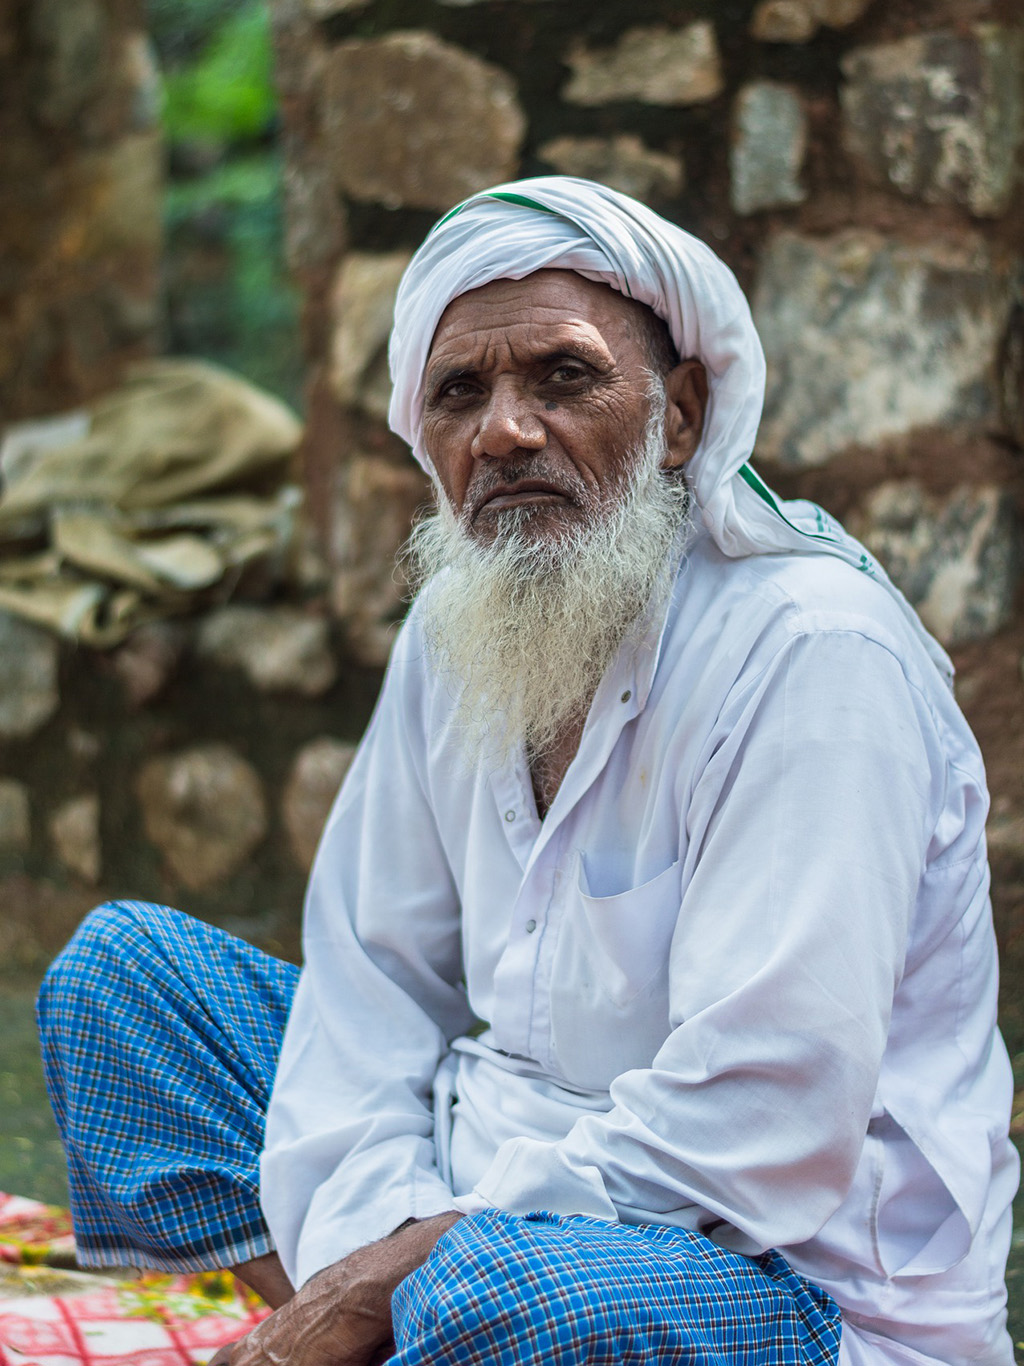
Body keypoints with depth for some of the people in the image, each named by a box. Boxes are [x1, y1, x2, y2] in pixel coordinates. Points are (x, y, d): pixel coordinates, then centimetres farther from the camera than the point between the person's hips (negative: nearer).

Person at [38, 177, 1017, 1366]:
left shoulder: (815, 653, -20)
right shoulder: (453, 626, 6)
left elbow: (761, 1134, -27)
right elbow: (371, 978, 6)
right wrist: (360, 1249, -13)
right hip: (509, 1198, 8)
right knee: (123, 964, 6)